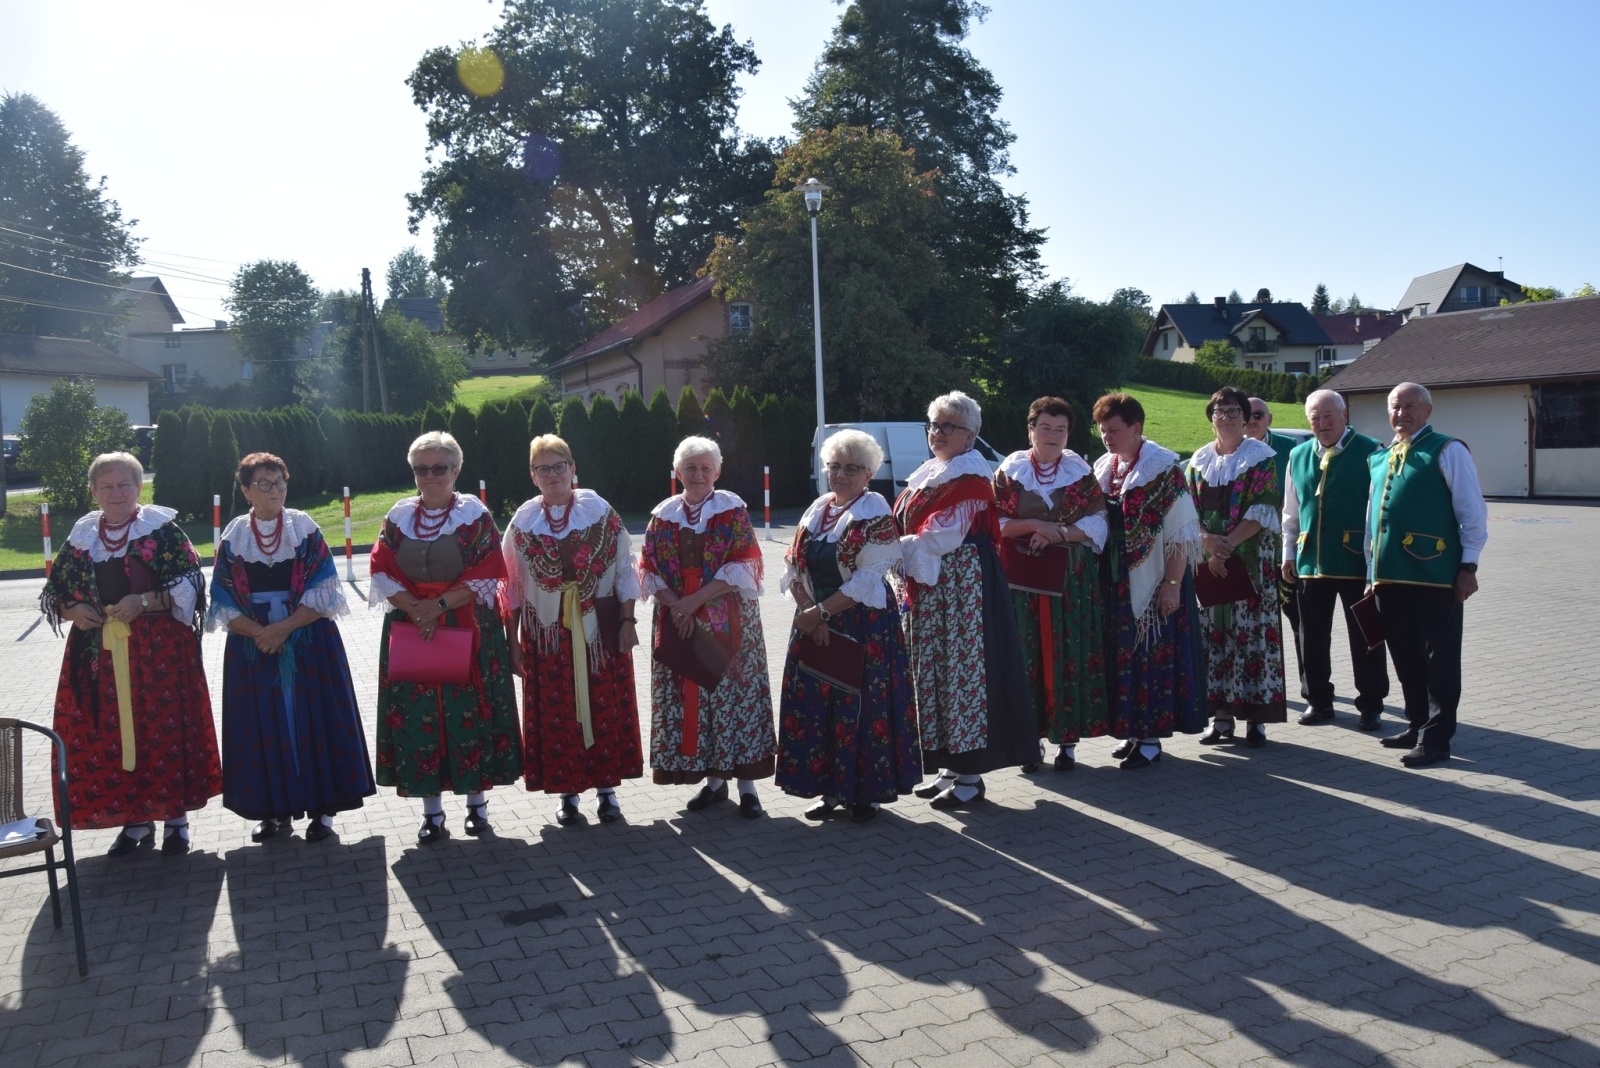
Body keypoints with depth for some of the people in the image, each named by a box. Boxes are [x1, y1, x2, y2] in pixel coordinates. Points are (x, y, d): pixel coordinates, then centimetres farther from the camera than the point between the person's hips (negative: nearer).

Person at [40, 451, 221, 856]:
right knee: (110, 735, 6)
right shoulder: (82, 537, 10)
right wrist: (73, 610, -5)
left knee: (164, 730, -1)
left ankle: (176, 819, 13)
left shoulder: (162, 529, -2)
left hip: (159, 651, -4)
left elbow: (190, 584, -7)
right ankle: (136, 821, 19)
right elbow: (54, 593, 16)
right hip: (99, 653, 4)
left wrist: (144, 602, -18)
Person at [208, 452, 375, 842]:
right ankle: (275, 810, 16)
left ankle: (322, 809, 9)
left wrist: (283, 628, -16)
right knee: (265, 728, 5)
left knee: (314, 722, 0)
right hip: (252, 646, 2)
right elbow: (224, 602, 1)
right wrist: (259, 632, -15)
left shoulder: (305, 528, -1)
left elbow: (322, 592, -6)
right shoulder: (233, 536, 4)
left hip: (308, 644, -2)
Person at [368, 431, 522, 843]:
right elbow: (382, 573, 3)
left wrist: (439, 604, -15)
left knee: (471, 714, 0)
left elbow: (487, 575, -8)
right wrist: (415, 608, -12)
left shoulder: (475, 514, -2)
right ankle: (432, 813, 12)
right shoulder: (398, 516, 7)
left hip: (469, 630, -2)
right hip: (410, 631, 3)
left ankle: (477, 804, 15)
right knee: (417, 718, 2)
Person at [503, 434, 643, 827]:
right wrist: (513, 641, 2)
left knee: (605, 708, 5)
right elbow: (512, 587, 4)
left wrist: (627, 622, -5)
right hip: (546, 634, 1)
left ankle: (606, 787, 19)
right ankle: (567, 792, 18)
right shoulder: (523, 522, 2)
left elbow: (624, 571, 0)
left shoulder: (601, 512, -2)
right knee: (556, 714, 5)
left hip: (599, 629, -1)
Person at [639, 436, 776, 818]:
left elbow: (744, 566, -9)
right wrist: (675, 604, -12)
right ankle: (713, 780, 18)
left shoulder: (733, 509, -1)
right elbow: (649, 570, 5)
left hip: (728, 624, -3)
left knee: (734, 694, -3)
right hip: (677, 623, 3)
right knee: (687, 698, 4)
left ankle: (746, 784, 6)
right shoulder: (663, 515, 7)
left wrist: (696, 600, -16)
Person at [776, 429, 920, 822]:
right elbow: (794, 567, 5)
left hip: (863, 626, -6)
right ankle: (831, 788, 20)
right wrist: (808, 612, -10)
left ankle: (866, 793, 13)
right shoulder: (817, 509, 10)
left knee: (861, 708, 0)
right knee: (815, 706, 7)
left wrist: (820, 612, -18)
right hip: (816, 624, 6)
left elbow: (868, 580, -17)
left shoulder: (875, 514, -9)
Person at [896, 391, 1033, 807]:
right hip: (927, 590, 9)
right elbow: (908, 528, 19)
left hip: (961, 587, -9)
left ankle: (970, 777, 5)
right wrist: (904, 553, 1)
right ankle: (950, 768, 21)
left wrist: (898, 550, -11)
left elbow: (940, 538, -19)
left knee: (961, 668, -4)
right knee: (933, 670, 11)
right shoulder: (928, 473, 16)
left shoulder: (971, 477, -11)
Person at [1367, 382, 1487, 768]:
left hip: (1435, 576, -7)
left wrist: (1468, 566, -10)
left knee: (1439, 660, 1)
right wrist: (1372, 569, 18)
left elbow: (1473, 512, -6)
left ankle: (1435, 739, 6)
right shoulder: (1379, 457, 16)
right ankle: (1417, 724, 28)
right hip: (1389, 576, 7)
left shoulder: (1447, 451, -3)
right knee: (1405, 659, 15)